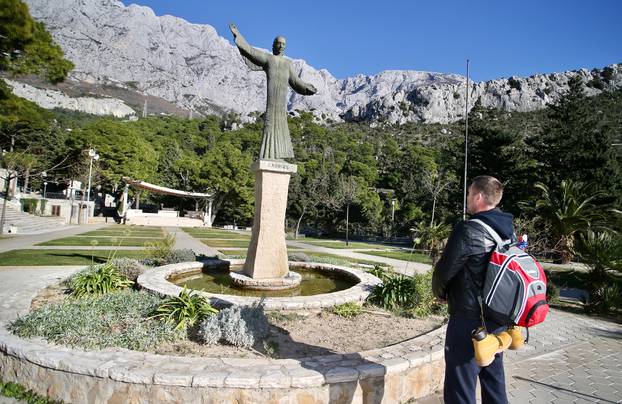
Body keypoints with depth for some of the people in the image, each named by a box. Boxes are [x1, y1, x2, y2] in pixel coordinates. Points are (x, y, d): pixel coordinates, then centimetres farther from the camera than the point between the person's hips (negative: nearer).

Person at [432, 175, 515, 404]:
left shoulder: (468, 231, -20)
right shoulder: (509, 231, 4)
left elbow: (444, 271, -16)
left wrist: (440, 293, 6)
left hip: (469, 319, -8)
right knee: (494, 381, 22)